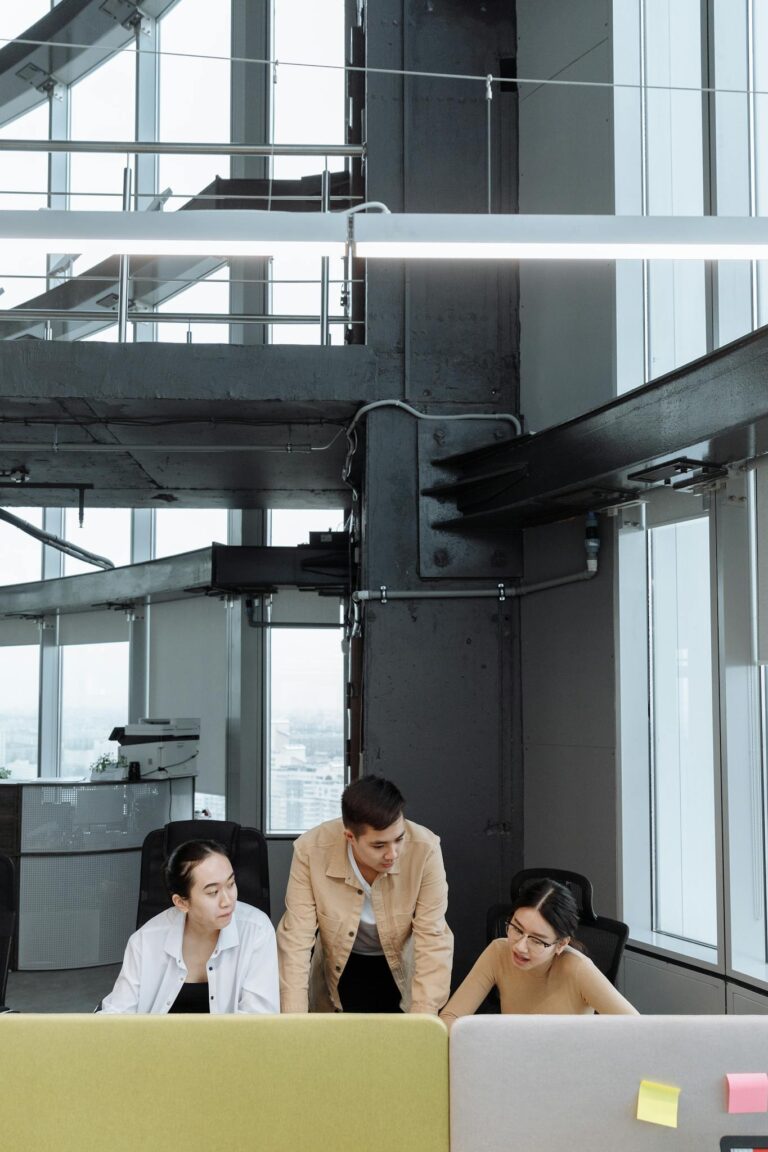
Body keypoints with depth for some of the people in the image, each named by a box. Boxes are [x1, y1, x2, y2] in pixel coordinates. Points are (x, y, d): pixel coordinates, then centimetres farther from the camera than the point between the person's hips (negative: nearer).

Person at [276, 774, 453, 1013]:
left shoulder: (425, 849, -25)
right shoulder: (310, 850, -24)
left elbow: (433, 940, -22)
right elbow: (296, 940, -20)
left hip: (402, 972, 0)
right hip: (339, 973, 0)